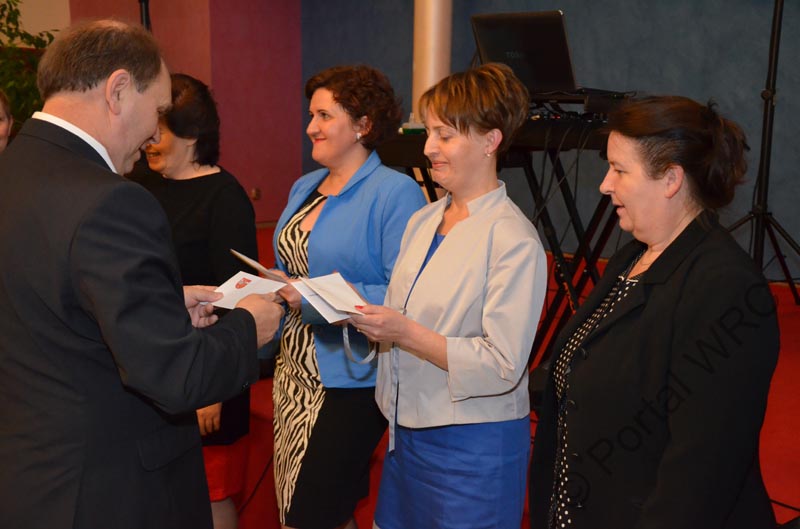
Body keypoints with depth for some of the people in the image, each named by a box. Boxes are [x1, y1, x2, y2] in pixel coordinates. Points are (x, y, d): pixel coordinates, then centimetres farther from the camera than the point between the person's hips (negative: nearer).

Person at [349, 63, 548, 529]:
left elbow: (504, 365, -20)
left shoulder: (513, 240, -16)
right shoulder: (424, 221, 7)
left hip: (475, 444, -7)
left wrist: (406, 333, -24)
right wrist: (366, 313, -5)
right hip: (408, 430, 7)